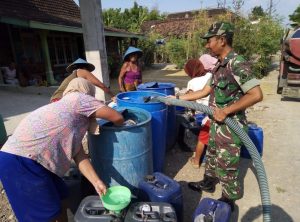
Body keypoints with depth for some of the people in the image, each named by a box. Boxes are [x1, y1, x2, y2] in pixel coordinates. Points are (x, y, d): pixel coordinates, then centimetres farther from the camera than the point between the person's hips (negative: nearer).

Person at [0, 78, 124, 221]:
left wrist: (96, 182, 2)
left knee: (60, 197, 20)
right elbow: (117, 118, -9)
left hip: (24, 159, 9)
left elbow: (79, 156, 8)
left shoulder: (73, 117, 17)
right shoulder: (78, 99, -8)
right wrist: (120, 125, 14)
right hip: (20, 161, -9)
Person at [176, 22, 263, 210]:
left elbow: (256, 95, -27)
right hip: (218, 124, 9)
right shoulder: (220, 65, 8)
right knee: (212, 156, 25)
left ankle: (229, 200, 32)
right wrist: (177, 98, 11)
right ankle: (208, 183, 47)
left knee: (226, 166, 8)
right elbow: (205, 91, 12)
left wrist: (225, 111, -24)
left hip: (231, 126, -9)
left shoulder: (237, 64, -21)